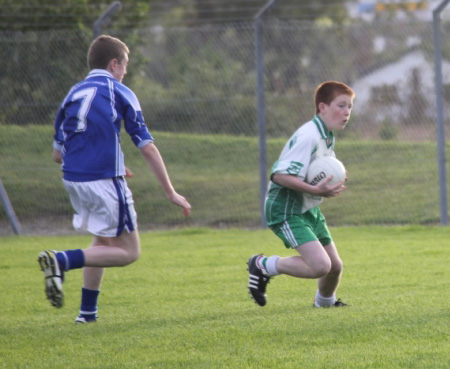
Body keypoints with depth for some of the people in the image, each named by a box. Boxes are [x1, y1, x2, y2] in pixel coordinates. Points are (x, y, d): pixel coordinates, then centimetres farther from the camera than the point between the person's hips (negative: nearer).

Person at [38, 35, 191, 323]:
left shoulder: (73, 94, 14)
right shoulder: (119, 93, -2)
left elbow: (58, 153, 17)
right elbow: (147, 147, -6)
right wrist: (171, 192, 0)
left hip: (73, 180, 7)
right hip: (105, 181, -7)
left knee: (103, 243, 25)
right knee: (129, 252, 0)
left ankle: (88, 311, 20)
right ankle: (61, 261, -19)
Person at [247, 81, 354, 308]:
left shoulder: (327, 136, 10)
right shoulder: (308, 136, -22)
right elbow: (280, 175, -27)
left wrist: (330, 186, 0)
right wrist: (315, 191, -33)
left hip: (309, 209, 10)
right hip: (286, 210, -10)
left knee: (335, 265, 13)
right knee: (320, 266, -22)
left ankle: (325, 302, 44)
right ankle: (264, 266, -3)